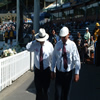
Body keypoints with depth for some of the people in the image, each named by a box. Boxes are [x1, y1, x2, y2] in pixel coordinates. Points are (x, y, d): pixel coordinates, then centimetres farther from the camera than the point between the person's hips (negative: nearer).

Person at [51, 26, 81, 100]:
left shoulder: (72, 45, -11)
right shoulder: (57, 44, -3)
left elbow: (77, 59, -9)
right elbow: (54, 58, 4)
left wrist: (77, 73, -11)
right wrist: (52, 70, 4)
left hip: (68, 72, -1)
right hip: (59, 72, 1)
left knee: (66, 92, 14)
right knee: (58, 92, -1)